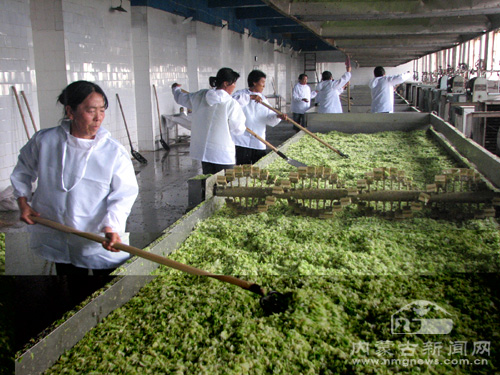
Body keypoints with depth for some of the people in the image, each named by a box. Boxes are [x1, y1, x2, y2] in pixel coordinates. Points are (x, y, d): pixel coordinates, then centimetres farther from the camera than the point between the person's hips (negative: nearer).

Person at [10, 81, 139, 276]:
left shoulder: (115, 153, -14)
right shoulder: (44, 141, -4)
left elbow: (123, 195, -16)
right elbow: (23, 171, 16)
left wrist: (111, 227, -31)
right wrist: (23, 202, 8)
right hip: (58, 243, 3)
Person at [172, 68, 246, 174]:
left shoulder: (200, 96, 1)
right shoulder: (232, 104, -15)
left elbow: (181, 97, 19)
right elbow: (238, 130, -8)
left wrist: (176, 88, 42)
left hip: (203, 150, 6)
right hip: (223, 153, -6)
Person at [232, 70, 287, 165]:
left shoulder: (263, 99, 15)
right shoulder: (241, 94, 0)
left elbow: (269, 119, 8)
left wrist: (278, 116, -12)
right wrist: (250, 97, -26)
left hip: (259, 143, 5)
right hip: (242, 142, -5)